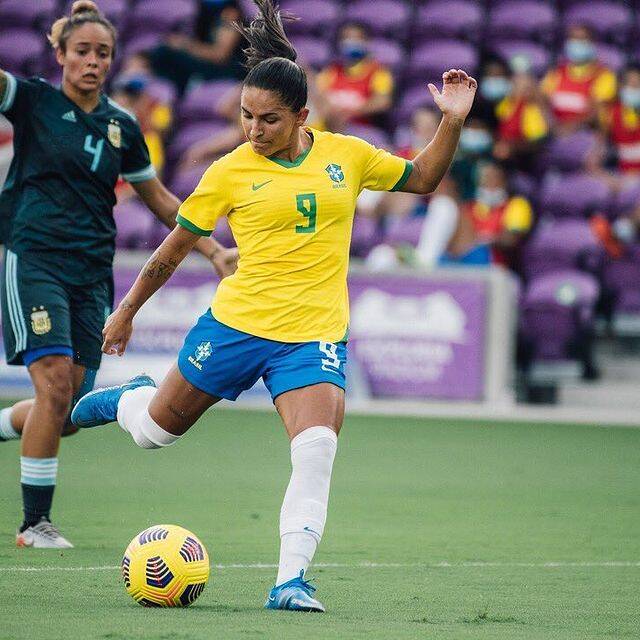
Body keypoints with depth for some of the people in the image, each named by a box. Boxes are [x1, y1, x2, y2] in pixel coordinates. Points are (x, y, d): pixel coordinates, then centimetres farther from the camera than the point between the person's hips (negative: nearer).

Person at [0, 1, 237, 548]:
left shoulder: (122, 127, 12)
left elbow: (159, 199, 22)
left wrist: (214, 250, 15)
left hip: (93, 273, 5)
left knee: (72, 406, -1)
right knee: (56, 383, -17)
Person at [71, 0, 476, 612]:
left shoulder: (346, 155, 4)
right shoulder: (230, 172, -2)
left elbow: (421, 178, 18)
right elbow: (178, 243, 8)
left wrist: (452, 121, 4)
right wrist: (128, 309, 14)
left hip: (315, 335, 0)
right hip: (236, 323, 0)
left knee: (317, 451, -21)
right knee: (156, 430, 12)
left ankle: (291, 580, -16)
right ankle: (124, 398, 49)